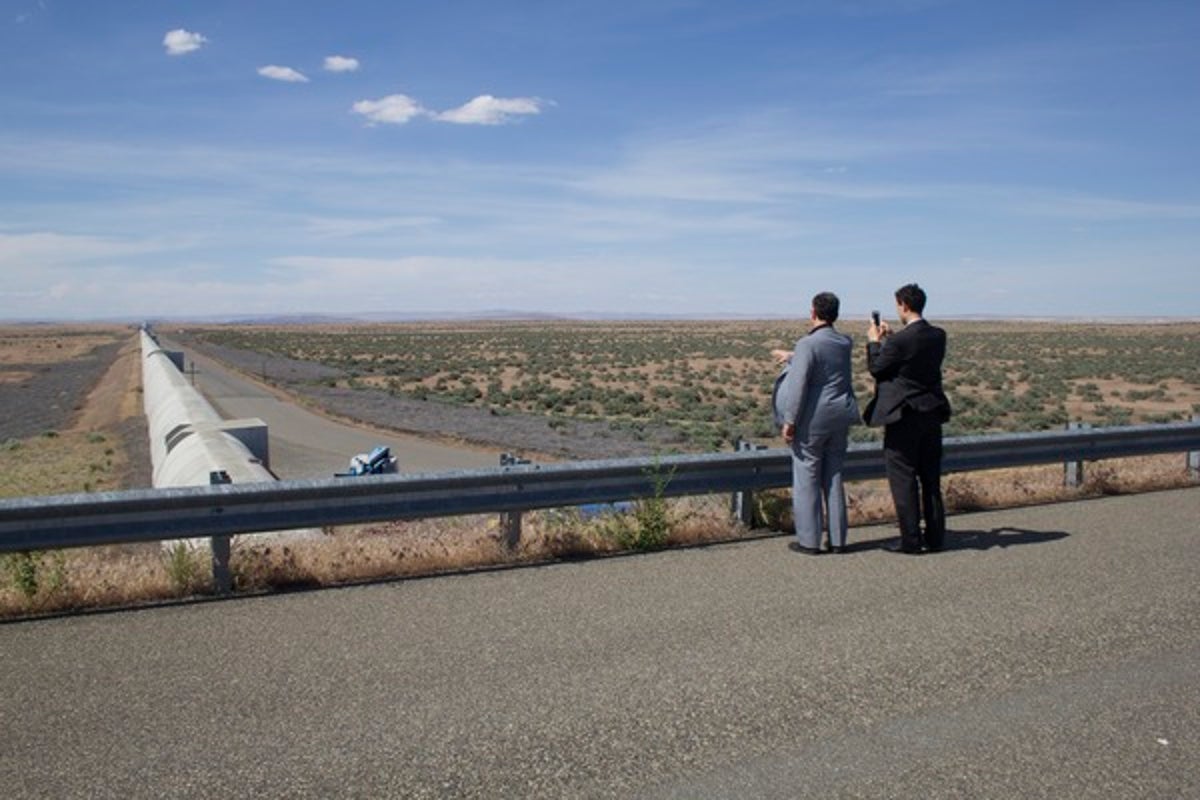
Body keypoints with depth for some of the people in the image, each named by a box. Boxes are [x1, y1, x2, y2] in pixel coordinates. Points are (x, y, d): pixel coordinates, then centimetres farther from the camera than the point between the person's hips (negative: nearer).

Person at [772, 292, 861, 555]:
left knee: (806, 478, 3)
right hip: (840, 417, 6)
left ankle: (809, 541, 8)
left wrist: (789, 421, -14)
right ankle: (837, 540, 17)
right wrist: (791, 357, 36)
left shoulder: (808, 343, -16)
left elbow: (799, 385, -19)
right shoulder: (845, 343, 6)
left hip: (812, 419, -6)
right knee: (834, 478, 13)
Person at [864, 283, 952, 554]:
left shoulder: (900, 341, -18)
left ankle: (911, 539, 4)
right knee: (931, 478, 14)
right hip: (932, 414, 7)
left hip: (904, 417, -7)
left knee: (903, 478, 1)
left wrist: (874, 341, 8)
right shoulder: (938, 336, 3)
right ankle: (935, 536, 21)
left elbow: (876, 368, -7)